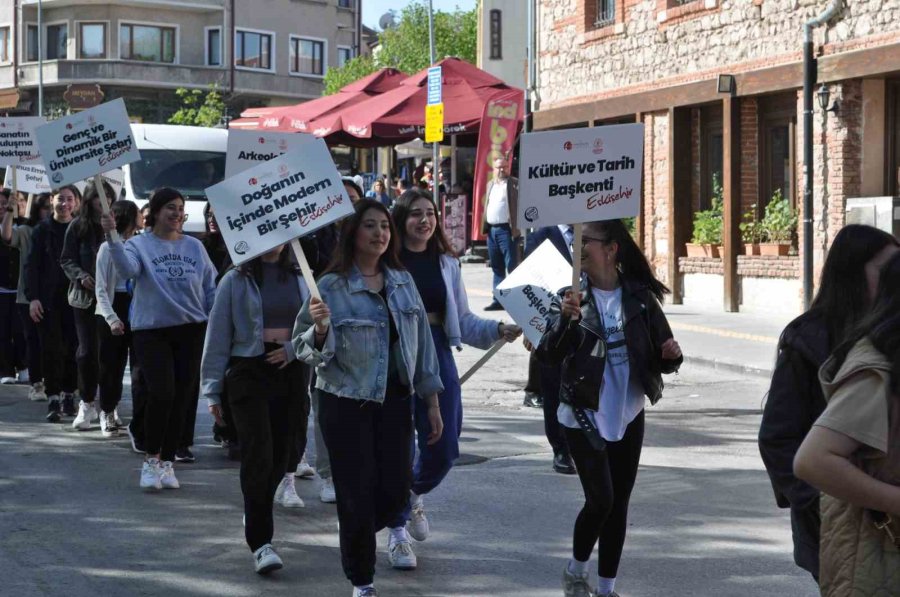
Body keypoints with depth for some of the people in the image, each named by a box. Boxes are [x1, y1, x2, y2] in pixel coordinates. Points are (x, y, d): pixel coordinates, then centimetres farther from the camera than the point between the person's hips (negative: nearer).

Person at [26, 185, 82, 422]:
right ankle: (53, 399, 3)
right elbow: (33, 265, 1)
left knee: (73, 348, 1)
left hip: (73, 297, 0)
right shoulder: (42, 229, 3)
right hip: (48, 299, 0)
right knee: (51, 348, -1)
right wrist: (32, 297, -6)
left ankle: (69, 396, 13)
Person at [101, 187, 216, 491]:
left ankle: (167, 462, 19)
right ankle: (151, 459, 1)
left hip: (191, 331, 3)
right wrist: (112, 237, -37)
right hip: (151, 331, -3)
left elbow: (211, 289, 12)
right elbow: (126, 268, -24)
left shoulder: (194, 246, 8)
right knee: (161, 392, -16)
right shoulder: (140, 244, -2)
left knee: (180, 398, 5)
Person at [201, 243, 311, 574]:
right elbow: (217, 336, 2)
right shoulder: (236, 281, 0)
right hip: (249, 372, -4)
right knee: (258, 455, -13)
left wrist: (294, 348, -10)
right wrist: (213, 391, 1)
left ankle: (255, 516, 33)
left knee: (280, 453, 8)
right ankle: (260, 542, -13)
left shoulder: (299, 279, 9)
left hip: (291, 371, 4)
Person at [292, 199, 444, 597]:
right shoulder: (331, 287, -10)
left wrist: (432, 403, 9)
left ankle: (357, 534, 34)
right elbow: (306, 351, -9)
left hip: (394, 400, 4)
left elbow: (422, 341, 10)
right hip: (346, 404, -4)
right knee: (358, 493, 0)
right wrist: (320, 329, -31)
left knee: (396, 490, 2)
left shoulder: (402, 281, 5)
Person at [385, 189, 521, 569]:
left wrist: (498, 330, -6)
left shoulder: (446, 264, 9)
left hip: (437, 356, 4)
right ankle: (397, 532, 17)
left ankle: (414, 494, 37)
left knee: (443, 449, 4)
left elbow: (463, 321, 10)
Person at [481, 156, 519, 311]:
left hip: (506, 230, -7)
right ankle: (498, 300, 16)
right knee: (497, 267, 11)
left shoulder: (513, 184, -3)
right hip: (491, 230, 7)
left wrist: (516, 228, -18)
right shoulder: (490, 184, 17)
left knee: (511, 266, -7)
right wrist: (484, 227, 10)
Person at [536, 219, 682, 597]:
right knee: (600, 499, -10)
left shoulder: (639, 297, -2)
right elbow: (548, 357, -14)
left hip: (628, 416, 3)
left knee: (619, 502, 9)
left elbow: (659, 357, 5)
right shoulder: (573, 295, -6)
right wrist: (565, 320, -31)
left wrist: (670, 356, -17)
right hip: (584, 416, -2)